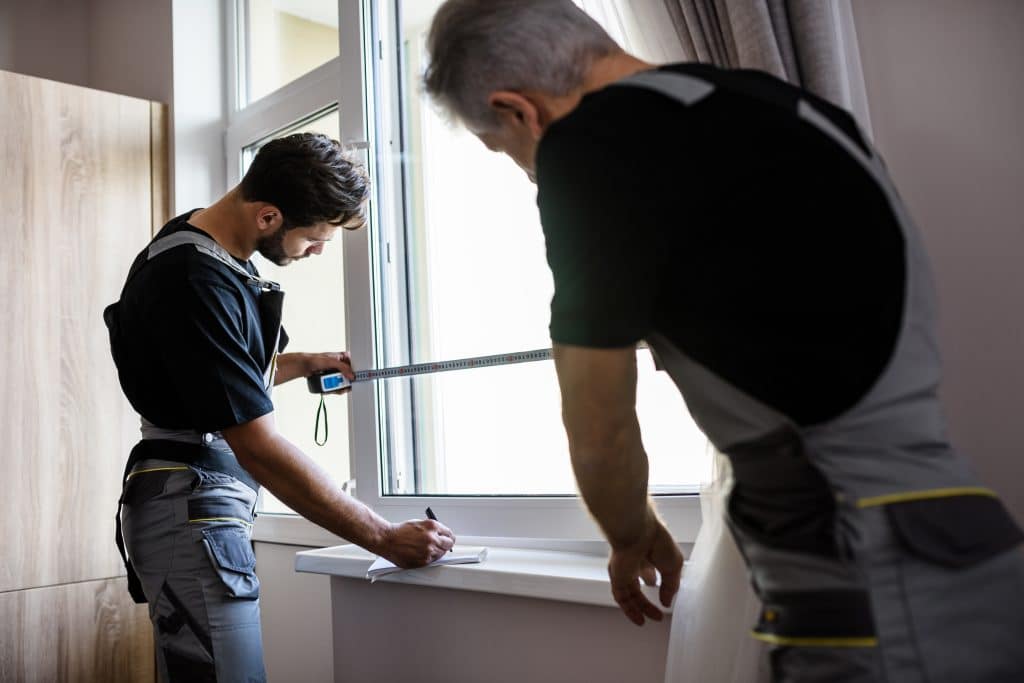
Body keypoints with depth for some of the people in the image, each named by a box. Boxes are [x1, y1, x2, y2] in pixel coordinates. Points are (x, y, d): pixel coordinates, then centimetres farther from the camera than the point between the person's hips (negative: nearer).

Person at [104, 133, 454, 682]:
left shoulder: (201, 246, 8)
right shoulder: (195, 282, -22)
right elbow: (261, 449, -24)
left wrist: (302, 364, 11)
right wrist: (385, 539, -20)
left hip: (200, 504, 10)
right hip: (190, 511, -10)